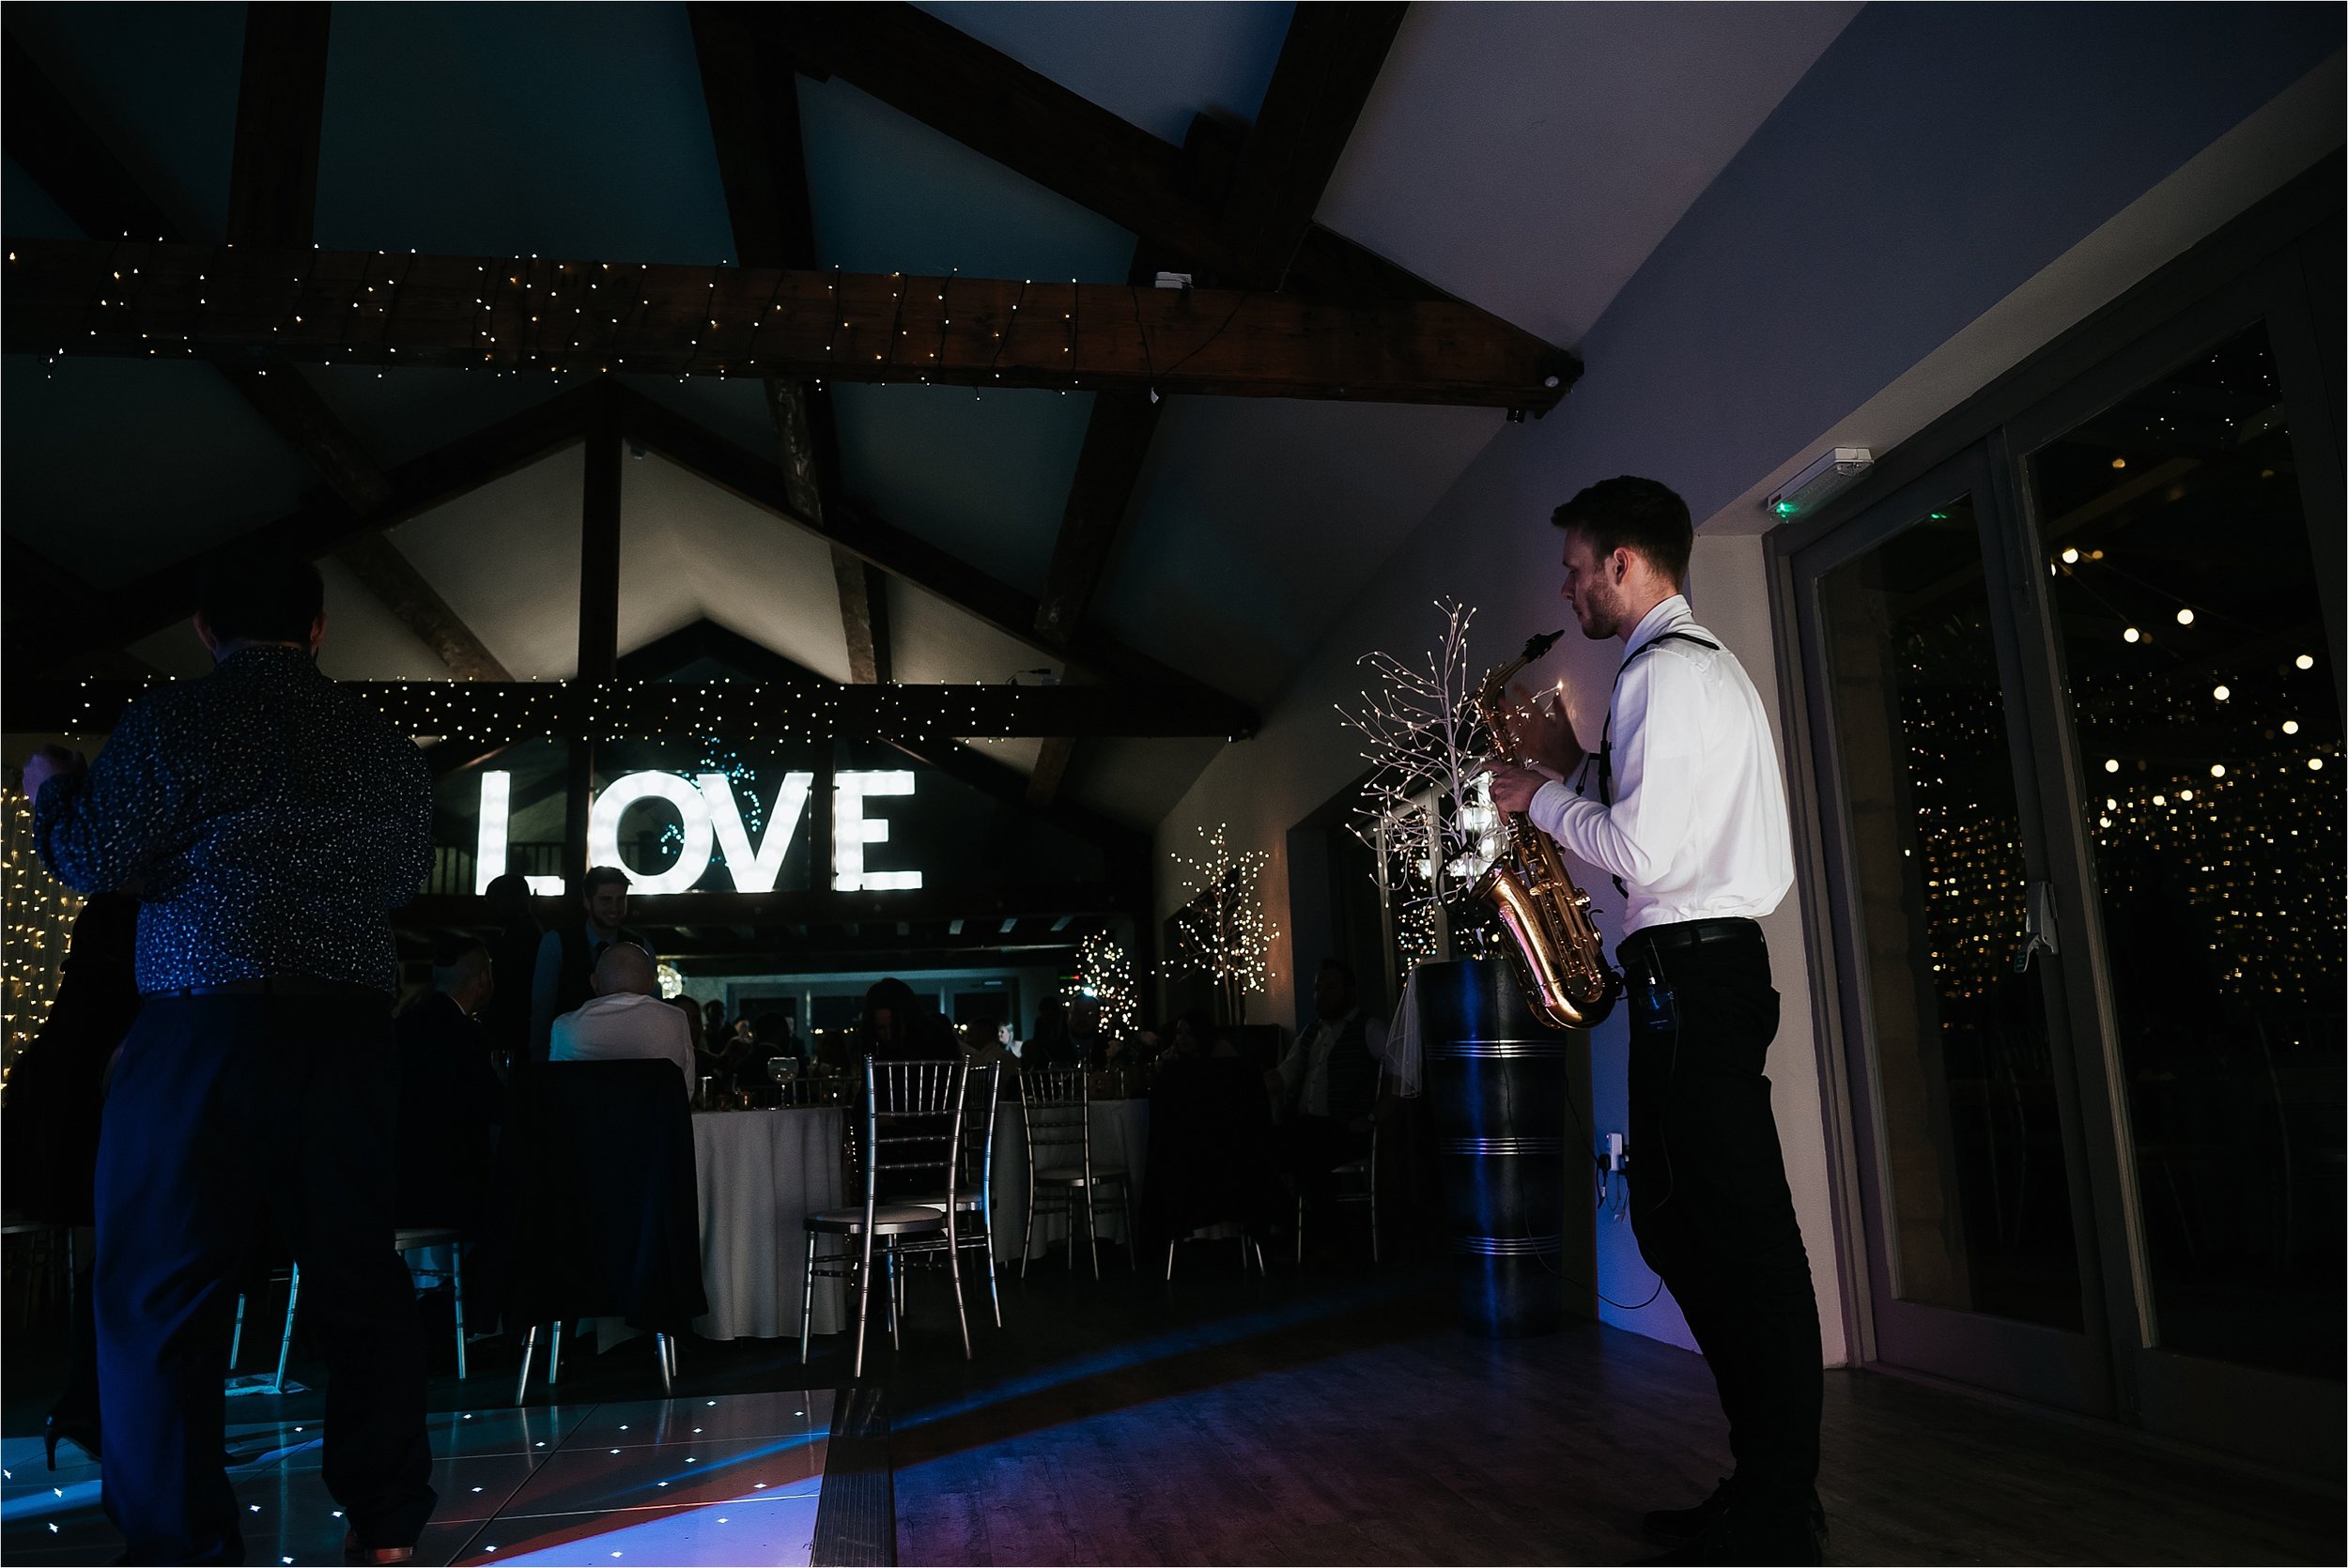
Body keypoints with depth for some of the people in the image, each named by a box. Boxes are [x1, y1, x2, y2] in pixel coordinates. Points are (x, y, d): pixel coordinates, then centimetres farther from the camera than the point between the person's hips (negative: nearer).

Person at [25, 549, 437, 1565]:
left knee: (160, 1291, 6)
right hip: (351, 1033, 4)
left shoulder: (170, 722, -4)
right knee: (358, 1280, 11)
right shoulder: (387, 746, 9)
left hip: (206, 1030, -4)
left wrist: (51, 787, 14)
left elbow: (93, 861, -5)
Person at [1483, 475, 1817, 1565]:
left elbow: (1648, 853, -20)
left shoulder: (1666, 672, -11)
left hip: (1691, 975, -11)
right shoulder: (1699, 664, 22)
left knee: (1738, 1242, -5)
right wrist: (1577, 763, 17)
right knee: (1687, 1228, 13)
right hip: (1704, 973, 11)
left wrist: (1542, 798, -6)